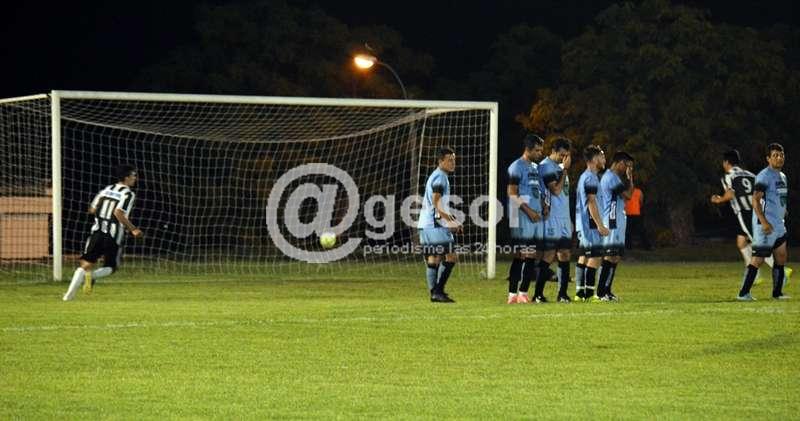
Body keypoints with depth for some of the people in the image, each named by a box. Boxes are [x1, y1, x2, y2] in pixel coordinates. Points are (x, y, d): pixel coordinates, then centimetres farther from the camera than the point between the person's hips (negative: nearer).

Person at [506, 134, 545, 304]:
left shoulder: (536, 167, 19)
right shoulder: (517, 167, -8)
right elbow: (512, 193, -13)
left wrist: (543, 205, 8)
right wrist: (528, 210, -16)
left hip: (536, 218, 8)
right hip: (522, 219, -8)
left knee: (531, 257, 7)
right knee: (520, 256, -8)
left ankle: (523, 293, 12)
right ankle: (513, 294, -6)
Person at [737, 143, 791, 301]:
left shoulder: (782, 176, 17)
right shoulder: (764, 176, -14)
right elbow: (756, 199, -21)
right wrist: (764, 221, -27)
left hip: (778, 224, 9)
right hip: (765, 225, -9)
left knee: (781, 256, 9)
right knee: (758, 258, -9)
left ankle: (777, 292, 18)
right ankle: (743, 293, -5)